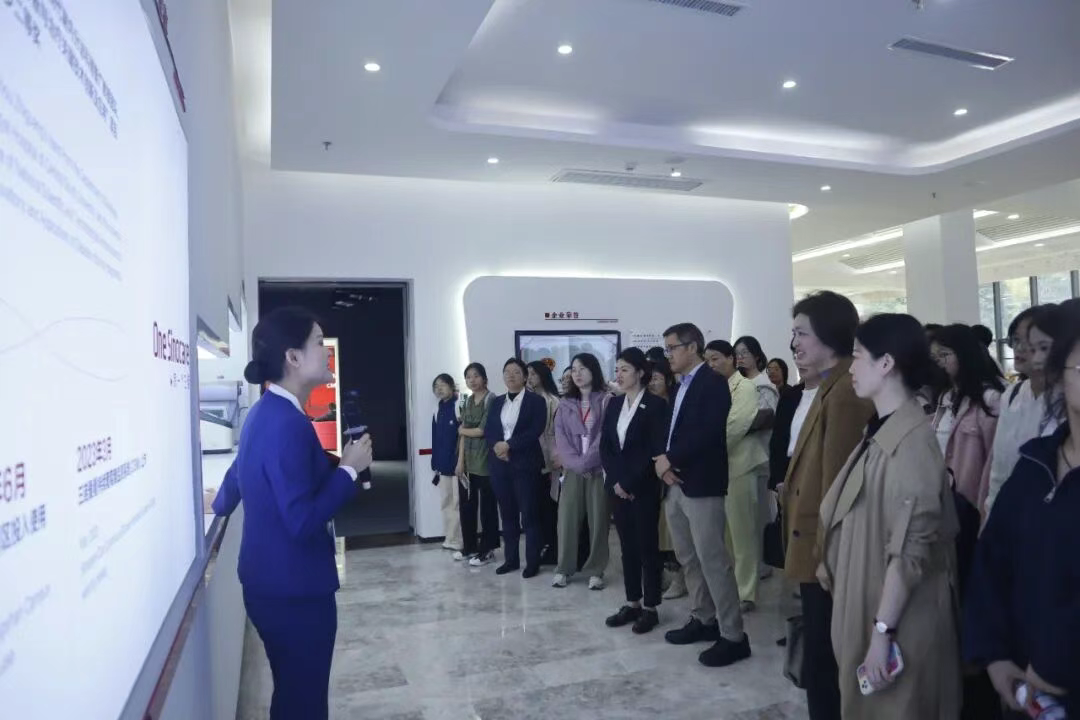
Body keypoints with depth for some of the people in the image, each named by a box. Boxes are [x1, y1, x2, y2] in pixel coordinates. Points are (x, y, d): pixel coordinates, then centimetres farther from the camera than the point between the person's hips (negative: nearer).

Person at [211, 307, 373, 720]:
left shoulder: (267, 412, 7)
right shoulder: (287, 424, -24)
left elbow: (239, 473, 25)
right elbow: (303, 521, -29)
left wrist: (220, 506, 46)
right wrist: (349, 468, -17)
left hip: (272, 582, 10)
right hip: (293, 588, -10)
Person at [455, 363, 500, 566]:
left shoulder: (491, 400, -9)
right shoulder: (467, 402, 13)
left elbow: (481, 431, -14)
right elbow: (463, 434, 10)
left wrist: (462, 430, 4)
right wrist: (460, 461, 3)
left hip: (484, 460, -7)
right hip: (467, 461, 7)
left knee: (486, 506, 3)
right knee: (467, 505, 12)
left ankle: (487, 551, 12)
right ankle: (469, 547, 26)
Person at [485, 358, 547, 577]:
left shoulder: (536, 401, -2)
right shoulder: (497, 402, 14)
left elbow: (535, 431, -13)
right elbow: (488, 430, 8)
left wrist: (509, 445, -17)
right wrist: (497, 445, -13)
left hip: (525, 464, -5)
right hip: (500, 464, 5)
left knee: (529, 514, -1)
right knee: (507, 514, 11)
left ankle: (533, 562, 8)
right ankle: (511, 559, 21)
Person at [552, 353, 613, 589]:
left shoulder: (606, 400, 0)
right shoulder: (566, 404, 11)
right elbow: (560, 437, 4)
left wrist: (586, 461, -12)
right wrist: (576, 463, -9)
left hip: (599, 468, -2)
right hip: (573, 470, 3)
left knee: (598, 520, 1)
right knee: (567, 518, 0)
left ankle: (595, 571, 12)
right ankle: (563, 569, 12)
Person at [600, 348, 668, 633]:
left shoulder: (656, 405, -9)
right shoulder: (614, 404, 9)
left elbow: (655, 451, -14)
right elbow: (605, 446, 7)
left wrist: (630, 483, -14)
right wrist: (615, 481, -5)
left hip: (644, 488, -5)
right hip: (618, 487, 6)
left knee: (647, 546, 3)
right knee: (627, 546, 12)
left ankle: (650, 608, 14)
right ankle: (632, 603, 22)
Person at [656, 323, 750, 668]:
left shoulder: (713, 383, -10)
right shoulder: (680, 388, 16)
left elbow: (708, 433, -21)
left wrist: (670, 459, -14)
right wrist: (662, 460, -5)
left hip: (702, 485, -9)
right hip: (675, 484, 9)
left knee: (713, 560, -5)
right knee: (688, 559, 15)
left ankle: (733, 636, 4)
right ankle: (703, 619, 28)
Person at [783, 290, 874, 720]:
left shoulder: (843, 394, -22)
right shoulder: (828, 388, 11)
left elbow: (836, 484, -23)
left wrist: (824, 554, -19)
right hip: (821, 550, 10)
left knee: (822, 665, 4)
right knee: (824, 660, 22)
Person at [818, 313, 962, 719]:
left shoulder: (910, 441, -21)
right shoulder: (881, 434, 7)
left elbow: (911, 549, -23)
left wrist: (882, 631, -20)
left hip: (896, 625, -8)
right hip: (869, 611, 8)